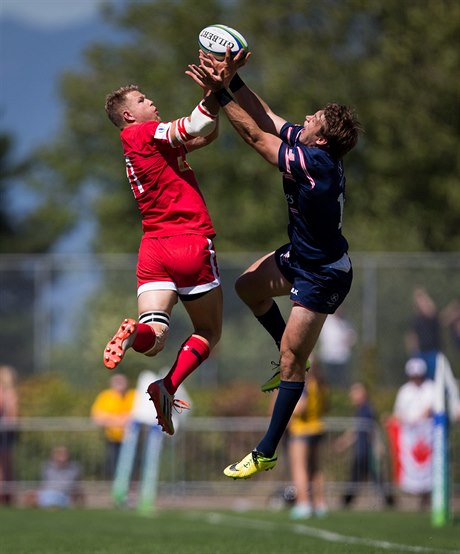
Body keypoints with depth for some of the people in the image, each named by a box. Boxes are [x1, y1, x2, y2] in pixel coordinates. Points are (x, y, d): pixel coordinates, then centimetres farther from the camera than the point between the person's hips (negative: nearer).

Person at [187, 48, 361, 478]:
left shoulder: (315, 164, -33)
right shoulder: (307, 145, -9)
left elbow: (256, 135, -29)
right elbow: (266, 119, -1)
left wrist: (220, 94, -25)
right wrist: (233, 80, -12)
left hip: (322, 277, -10)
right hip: (301, 256, 10)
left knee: (291, 362, -4)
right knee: (248, 286, 21)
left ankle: (265, 455, 1)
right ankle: (292, 358, 34)